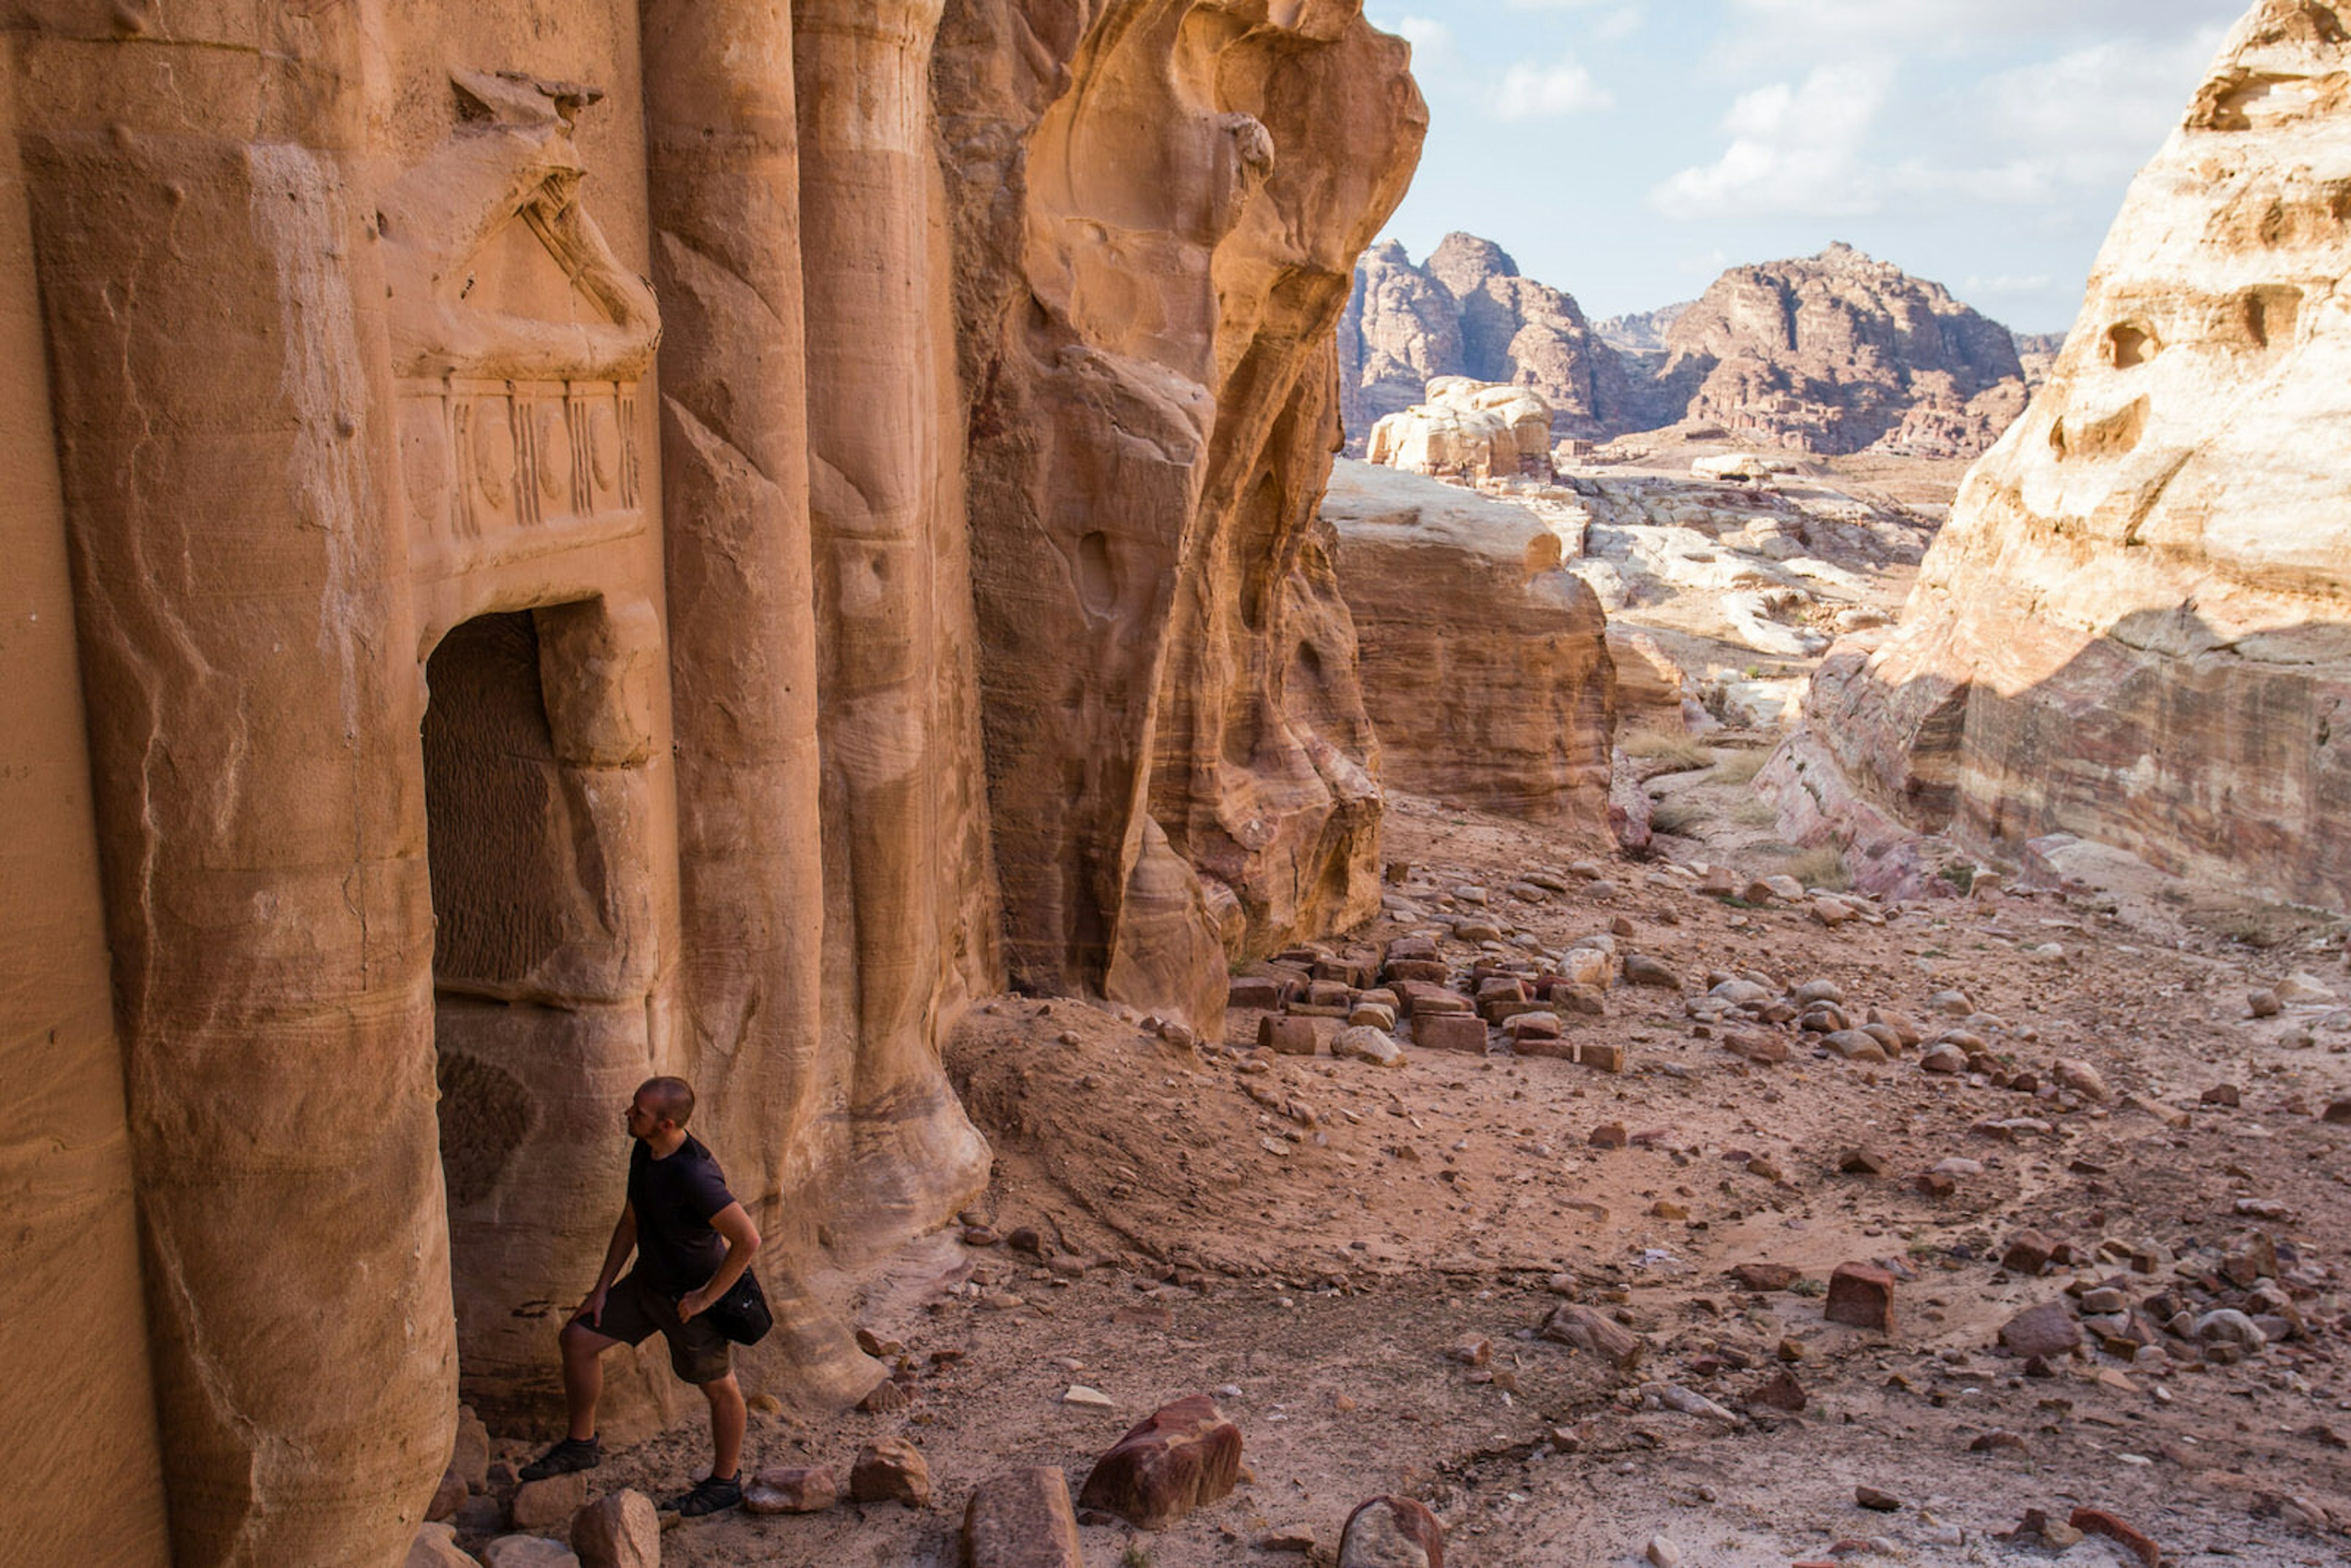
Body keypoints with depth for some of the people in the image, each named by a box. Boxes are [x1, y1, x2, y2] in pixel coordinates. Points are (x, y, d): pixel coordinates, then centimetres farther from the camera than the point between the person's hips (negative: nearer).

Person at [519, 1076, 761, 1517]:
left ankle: (725, 1481, 32)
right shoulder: (643, 1153, -5)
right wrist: (603, 1287, 9)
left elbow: (748, 1240, -33)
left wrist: (707, 1296, -23)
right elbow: (631, 1222, 10)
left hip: (690, 1298, -9)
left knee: (718, 1387, 11)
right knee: (578, 1337, 12)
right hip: (647, 1282, 9)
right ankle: (581, 1445, 30)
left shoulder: (695, 1175, -33)